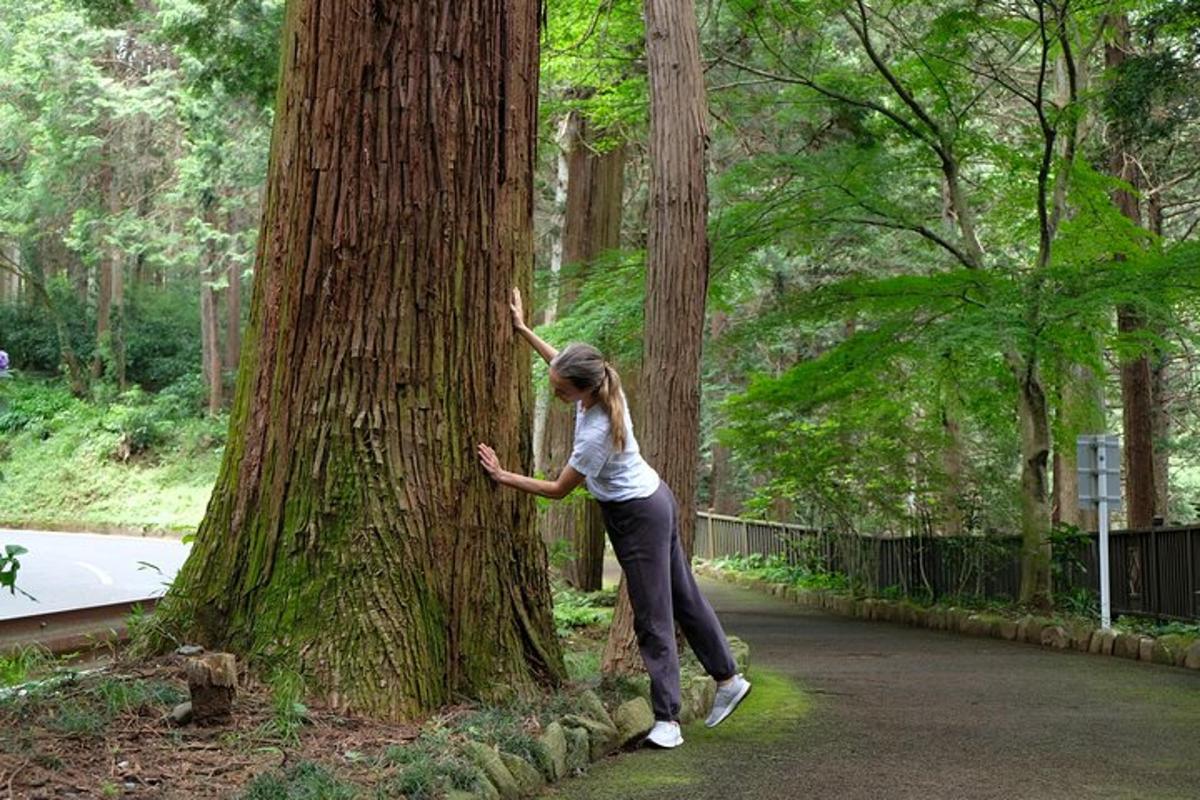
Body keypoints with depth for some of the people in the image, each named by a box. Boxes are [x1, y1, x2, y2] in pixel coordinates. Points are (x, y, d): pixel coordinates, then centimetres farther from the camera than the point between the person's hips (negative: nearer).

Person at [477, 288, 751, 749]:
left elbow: (558, 490, -19)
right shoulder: (601, 389, -9)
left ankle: (667, 720, -3)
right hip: (653, 500, 9)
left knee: (653, 615, -6)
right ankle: (728, 679, 30)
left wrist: (504, 477, -16)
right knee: (682, 597, 18)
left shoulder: (596, 435, -32)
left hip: (638, 518, -9)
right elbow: (559, 362, 14)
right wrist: (524, 330, 12)